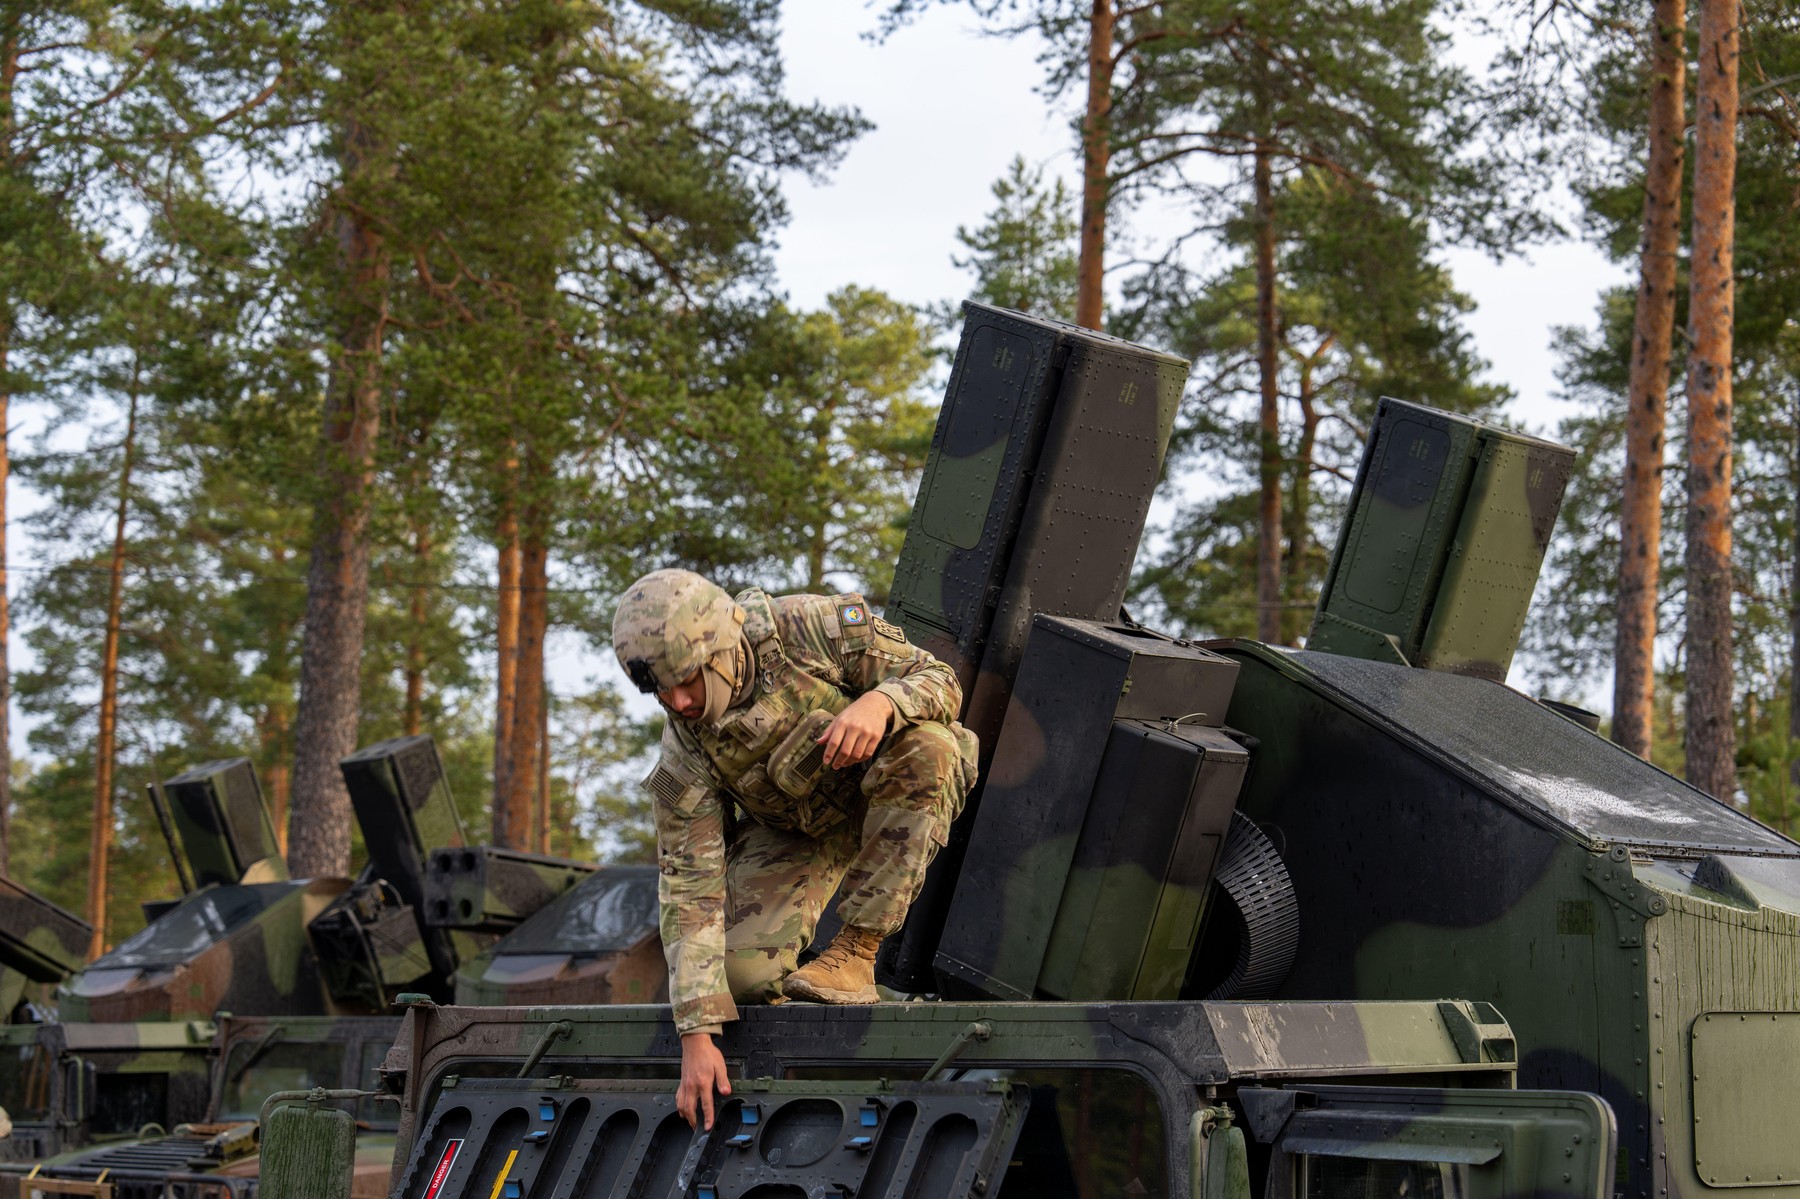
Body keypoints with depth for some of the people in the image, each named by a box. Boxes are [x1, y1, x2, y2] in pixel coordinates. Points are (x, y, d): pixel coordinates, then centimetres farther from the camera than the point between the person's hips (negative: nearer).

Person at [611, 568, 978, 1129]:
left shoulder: (811, 628, -27)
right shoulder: (685, 759, -22)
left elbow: (941, 681, -21)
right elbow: (690, 892, -21)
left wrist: (879, 702, -45)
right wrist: (697, 1037, -28)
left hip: (896, 799, -1)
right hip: (798, 831, 1)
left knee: (925, 745, -37)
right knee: (744, 970, -23)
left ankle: (855, 954, -28)